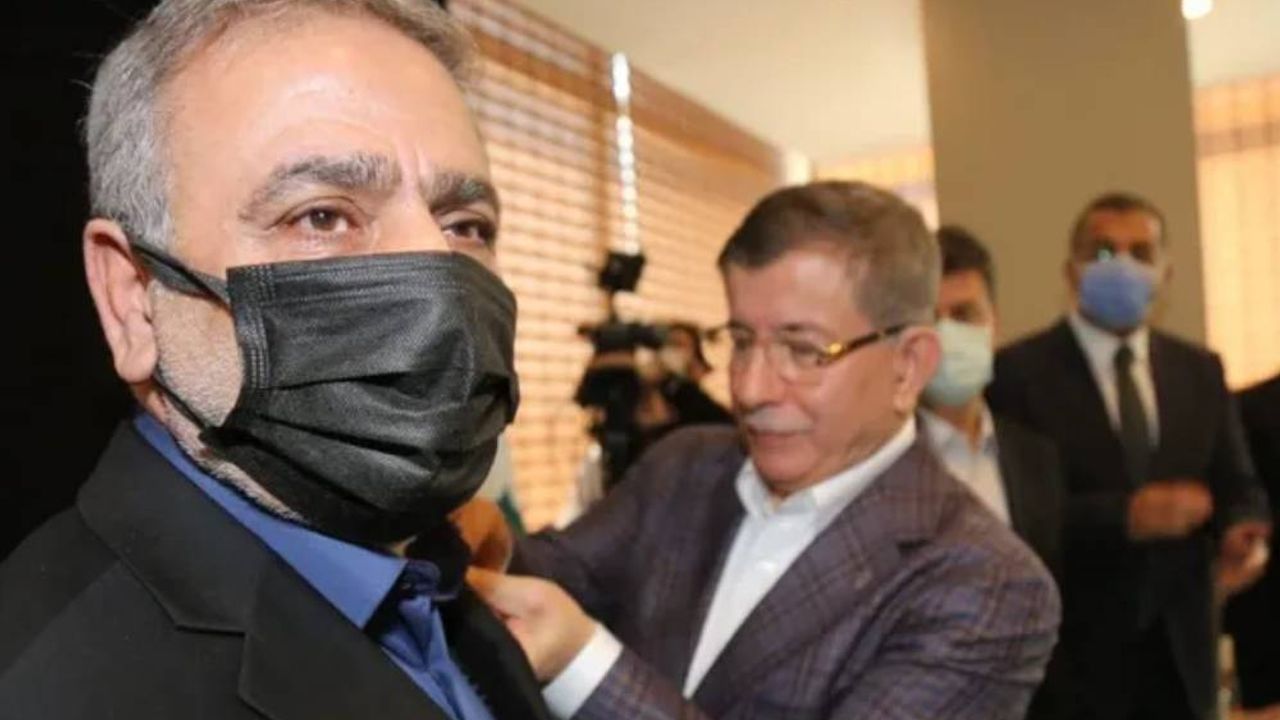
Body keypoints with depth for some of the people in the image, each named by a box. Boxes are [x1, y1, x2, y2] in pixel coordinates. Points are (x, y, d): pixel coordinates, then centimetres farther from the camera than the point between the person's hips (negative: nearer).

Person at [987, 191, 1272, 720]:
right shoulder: (1019, 371, -8)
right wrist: (1123, 516, -27)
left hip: (1179, 646, 5)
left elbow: (1236, 486, 11)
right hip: (1073, 649, -5)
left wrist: (1239, 531, -11)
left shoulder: (1200, 370, 9)